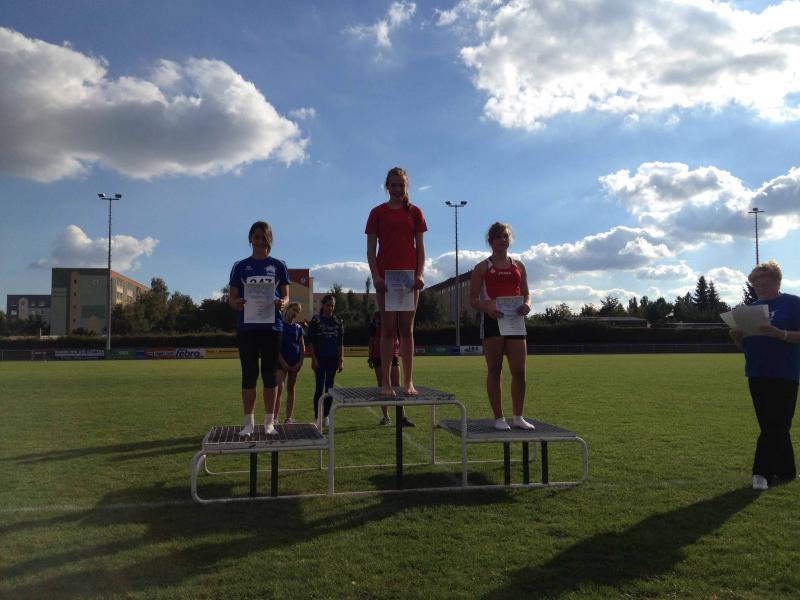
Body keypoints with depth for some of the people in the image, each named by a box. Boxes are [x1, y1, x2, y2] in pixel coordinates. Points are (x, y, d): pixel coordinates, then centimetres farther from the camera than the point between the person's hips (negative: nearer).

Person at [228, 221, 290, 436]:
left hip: (272, 327, 0)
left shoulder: (278, 266, 8)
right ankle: (248, 422, 11)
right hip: (246, 327, 0)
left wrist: (282, 303, -17)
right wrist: (237, 303, -18)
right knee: (249, 374, 3)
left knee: (270, 373, 4)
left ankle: (269, 421, 12)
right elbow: (232, 298, 6)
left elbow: (286, 296, 7)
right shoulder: (240, 266, 8)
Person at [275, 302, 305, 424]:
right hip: (282, 360, -4)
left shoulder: (298, 328, 8)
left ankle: (289, 418, 14)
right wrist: (282, 362, -12)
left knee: (291, 389, 9)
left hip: (295, 362, 4)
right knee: (279, 387, -15)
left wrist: (300, 362, -2)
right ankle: (275, 418, -12)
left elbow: (302, 346, 9)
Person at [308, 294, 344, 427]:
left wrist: (341, 360, 3)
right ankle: (316, 417, 0)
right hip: (320, 359, -3)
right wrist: (313, 359, -9)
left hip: (333, 359, 3)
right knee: (320, 387, -7)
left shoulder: (338, 322, 8)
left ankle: (326, 416, 13)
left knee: (329, 387, 6)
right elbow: (310, 342, -2)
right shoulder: (316, 320, 0)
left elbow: (341, 343, 9)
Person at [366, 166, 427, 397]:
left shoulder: (415, 212, 10)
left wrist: (419, 274, -7)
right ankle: (385, 382, 1)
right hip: (385, 276, -1)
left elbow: (420, 248, 7)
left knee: (407, 329, 2)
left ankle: (408, 382, 5)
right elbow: (371, 249, 3)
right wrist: (375, 276, -9)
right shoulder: (378, 212, 7)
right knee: (388, 329, -1)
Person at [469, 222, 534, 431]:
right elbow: (473, 299, 0)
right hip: (492, 320, -3)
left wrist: (526, 304, -7)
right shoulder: (483, 267, 4)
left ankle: (518, 417, 13)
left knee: (519, 371, 0)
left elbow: (526, 293, 17)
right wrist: (488, 308, -20)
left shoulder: (518, 266, 15)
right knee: (494, 370, 2)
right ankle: (498, 418, 10)